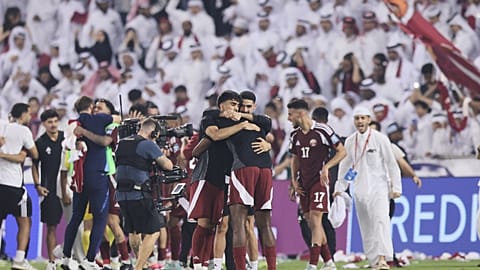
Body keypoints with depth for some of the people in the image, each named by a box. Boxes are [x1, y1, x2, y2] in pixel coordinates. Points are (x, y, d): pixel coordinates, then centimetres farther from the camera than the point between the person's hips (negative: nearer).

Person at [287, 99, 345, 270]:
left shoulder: (322, 131, -10)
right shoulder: (295, 135, 10)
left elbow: (341, 152, -6)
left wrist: (326, 167, -17)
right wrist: (294, 182, 10)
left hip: (319, 181, -7)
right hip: (303, 183, 7)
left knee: (315, 220, -14)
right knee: (311, 223, 7)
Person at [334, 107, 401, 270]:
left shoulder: (380, 139, -3)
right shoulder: (350, 141, 10)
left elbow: (391, 164, -2)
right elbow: (345, 166, 19)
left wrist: (396, 187, -7)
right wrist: (340, 188, 13)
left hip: (378, 188, -5)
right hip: (359, 191, 5)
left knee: (380, 220, -21)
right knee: (366, 227, 2)